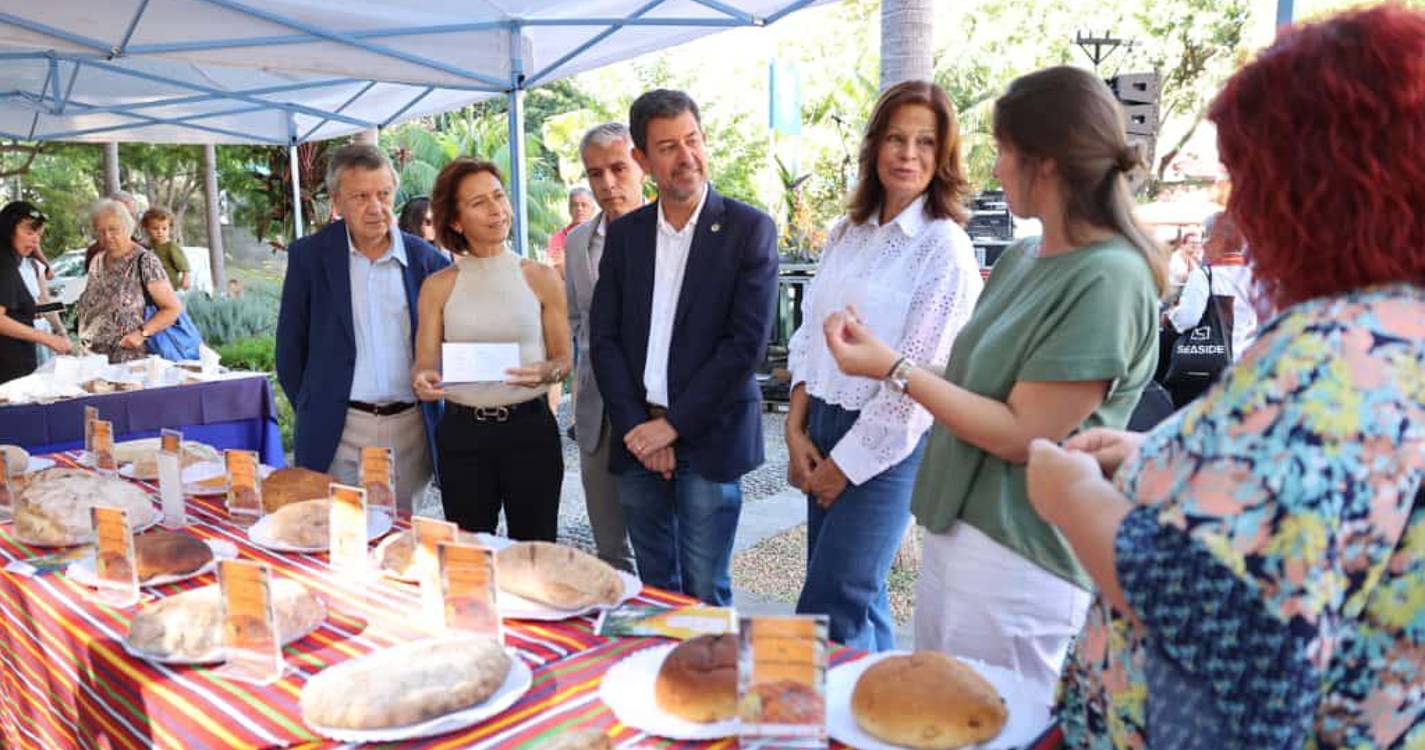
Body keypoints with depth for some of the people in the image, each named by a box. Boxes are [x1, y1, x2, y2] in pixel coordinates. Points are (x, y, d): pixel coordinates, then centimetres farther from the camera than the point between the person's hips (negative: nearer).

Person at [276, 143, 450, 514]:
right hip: (338, 431, -1)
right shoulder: (309, 255, 0)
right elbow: (290, 347, 7)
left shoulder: (424, 258, 2)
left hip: (410, 429, 1)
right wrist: (311, 410, 7)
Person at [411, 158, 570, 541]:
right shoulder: (438, 287, 3)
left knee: (536, 551, 8)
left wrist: (546, 372, -16)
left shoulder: (541, 278, 2)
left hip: (530, 427, 0)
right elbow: (424, 363, 5)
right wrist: (423, 379, -17)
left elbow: (563, 358, 6)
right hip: (461, 433, 1)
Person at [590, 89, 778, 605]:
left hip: (708, 436, -4)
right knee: (655, 590, 14)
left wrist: (673, 424, -12)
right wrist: (635, 427, -6)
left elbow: (747, 341, -11)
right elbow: (603, 338, 6)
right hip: (638, 439, 4)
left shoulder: (750, 229, -4)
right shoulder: (623, 234, 8)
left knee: (704, 593, 2)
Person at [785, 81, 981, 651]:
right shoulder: (847, 234, 10)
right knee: (860, 599, 15)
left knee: (829, 613, -5)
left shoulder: (945, 247, -11)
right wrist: (797, 431, 1)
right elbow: (808, 336, 11)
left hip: (887, 444, -6)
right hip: (824, 429, 6)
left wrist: (848, 464, -10)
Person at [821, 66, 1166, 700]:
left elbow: (1022, 434, -20)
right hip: (954, 532, 8)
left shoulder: (1108, 281, -18)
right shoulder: (1022, 258, 8)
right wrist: (875, 349, 6)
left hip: (1016, 564, -8)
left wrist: (894, 368, -19)